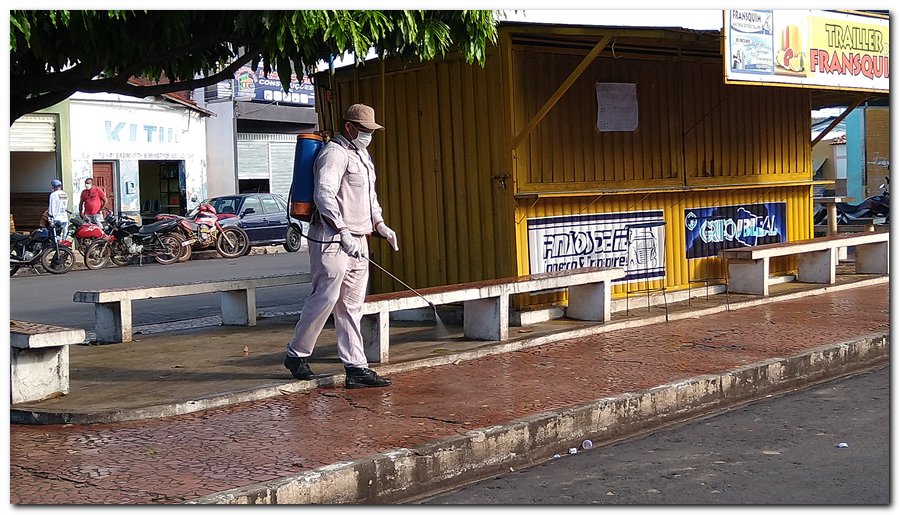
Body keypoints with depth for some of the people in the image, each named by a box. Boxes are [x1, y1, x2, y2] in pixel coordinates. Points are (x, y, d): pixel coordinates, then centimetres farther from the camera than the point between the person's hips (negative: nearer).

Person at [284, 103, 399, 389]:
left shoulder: (362, 155, 22)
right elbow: (323, 195, -21)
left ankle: (356, 368, 7)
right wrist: (342, 232, -28)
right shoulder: (334, 153, -10)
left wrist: (380, 225, 20)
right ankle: (296, 354, 11)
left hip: (357, 241, 9)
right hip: (331, 240, -9)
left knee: (351, 307, 7)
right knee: (324, 299, -6)